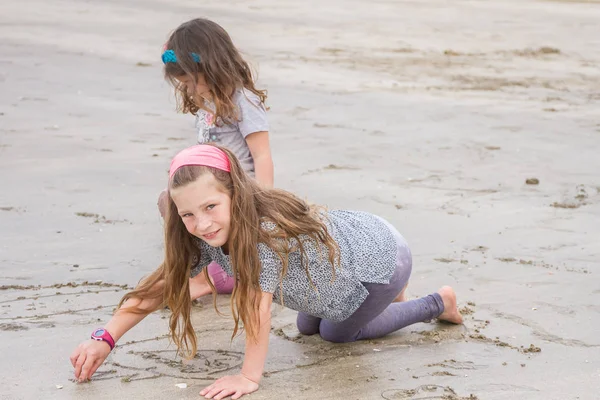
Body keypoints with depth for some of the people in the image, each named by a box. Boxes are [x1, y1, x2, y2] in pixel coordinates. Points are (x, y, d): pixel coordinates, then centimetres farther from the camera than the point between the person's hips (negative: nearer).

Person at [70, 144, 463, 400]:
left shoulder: (266, 228, -41)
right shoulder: (206, 235, -18)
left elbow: (260, 303, -39)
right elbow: (162, 284, -15)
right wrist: (105, 339, -22)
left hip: (382, 255, -7)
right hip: (350, 238, 7)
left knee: (337, 333, 15)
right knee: (309, 327, 23)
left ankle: (437, 303, 32)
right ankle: (384, 297, 45)